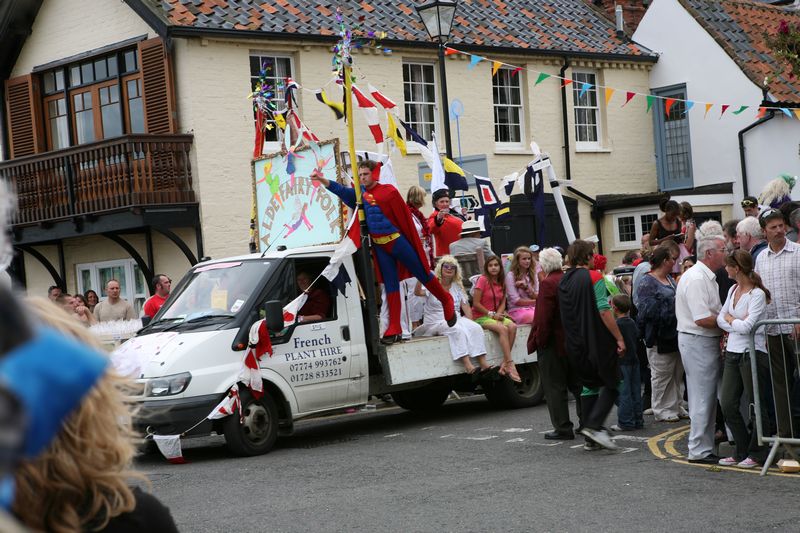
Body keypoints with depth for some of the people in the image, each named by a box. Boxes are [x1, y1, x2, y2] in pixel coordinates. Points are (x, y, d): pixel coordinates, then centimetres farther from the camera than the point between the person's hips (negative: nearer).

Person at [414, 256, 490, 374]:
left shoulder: (457, 286, 15)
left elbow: (465, 306, 11)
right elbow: (418, 292, -21)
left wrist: (470, 323, -4)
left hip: (455, 320, 5)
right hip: (436, 323, -5)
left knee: (476, 328, -23)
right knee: (458, 330, -35)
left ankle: (483, 363, -30)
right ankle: (467, 365, -42)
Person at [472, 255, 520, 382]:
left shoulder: (501, 282, 11)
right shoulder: (483, 280, -10)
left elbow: (502, 303, 12)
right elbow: (476, 303, -13)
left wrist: (499, 314, -9)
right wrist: (492, 315, -12)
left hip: (495, 315, 6)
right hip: (480, 316, -6)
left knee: (512, 326, -23)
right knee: (503, 329, -31)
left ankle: (504, 364, -24)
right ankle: (510, 364, -32)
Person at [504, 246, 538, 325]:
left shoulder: (533, 275, 16)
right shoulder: (511, 276, -3)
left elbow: (537, 297, 7)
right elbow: (516, 301, -8)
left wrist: (526, 288, -11)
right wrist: (535, 302, -4)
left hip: (532, 309, 5)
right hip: (517, 310, -5)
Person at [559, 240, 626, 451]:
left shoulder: (564, 281, 11)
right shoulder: (593, 277, -10)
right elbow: (604, 311, -16)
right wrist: (619, 338, -14)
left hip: (576, 344, 7)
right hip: (598, 341, -7)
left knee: (589, 386, 13)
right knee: (610, 384, 2)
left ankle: (591, 438, 10)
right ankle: (594, 425, -15)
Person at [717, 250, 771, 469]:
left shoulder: (757, 294, -13)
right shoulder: (733, 290, 11)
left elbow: (747, 326, -20)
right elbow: (720, 319, 9)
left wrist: (729, 319, -3)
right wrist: (737, 324, -8)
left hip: (753, 354, -8)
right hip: (732, 352, 8)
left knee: (756, 405, 1)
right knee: (728, 404, 6)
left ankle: (757, 454, 10)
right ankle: (742, 451, 17)